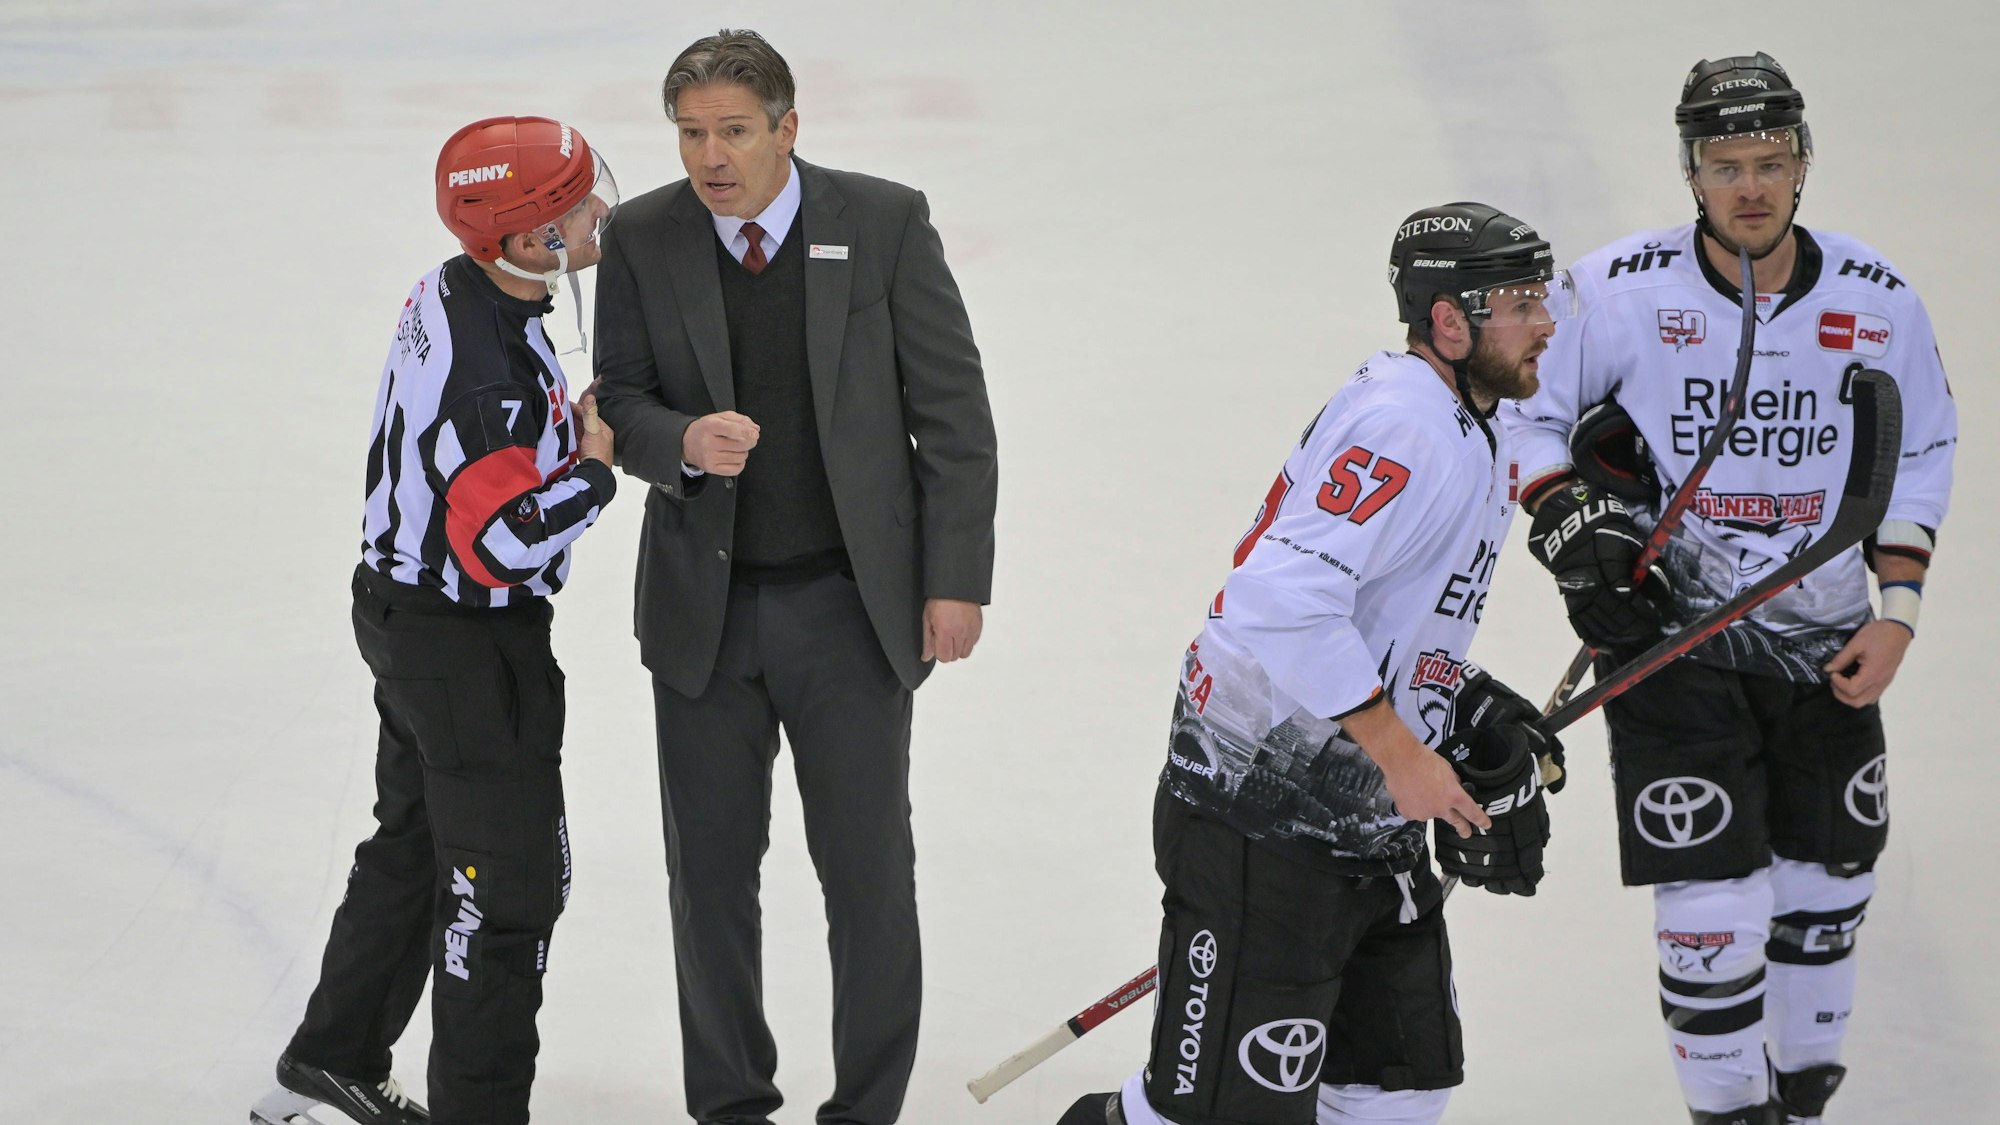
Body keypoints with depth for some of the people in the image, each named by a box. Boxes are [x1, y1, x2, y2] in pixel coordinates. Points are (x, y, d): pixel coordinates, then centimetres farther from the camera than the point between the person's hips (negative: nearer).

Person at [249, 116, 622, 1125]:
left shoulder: (449, 292, 1)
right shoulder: (491, 370, -30)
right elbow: (502, 543, -30)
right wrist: (597, 462, -19)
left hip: (399, 605, 11)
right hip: (470, 643, -11)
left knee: (414, 840, 24)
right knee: (509, 872, -1)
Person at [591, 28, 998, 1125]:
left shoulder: (884, 223, -6)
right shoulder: (643, 241, -1)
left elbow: (952, 410, -3)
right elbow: (621, 398, 3)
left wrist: (955, 580, -5)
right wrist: (683, 444, -21)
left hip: (850, 605, -2)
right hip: (704, 610, 2)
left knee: (869, 871, 1)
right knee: (710, 869, 9)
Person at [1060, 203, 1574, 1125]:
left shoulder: (1469, 432, 13)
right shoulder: (1400, 425, -20)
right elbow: (1280, 602, -31)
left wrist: (1479, 716, 12)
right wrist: (1401, 754, -26)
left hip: (1367, 820, 10)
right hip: (1259, 816, -10)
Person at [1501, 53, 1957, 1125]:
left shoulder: (1876, 302, -6)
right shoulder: (1622, 290, -15)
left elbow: (1918, 454, 8)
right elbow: (1521, 408, -2)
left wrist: (1896, 608, 1)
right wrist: (1569, 523, -16)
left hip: (1824, 635, 4)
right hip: (1669, 625, -4)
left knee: (1828, 884, 15)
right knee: (1713, 900, -10)